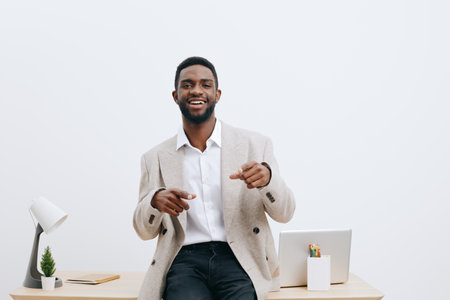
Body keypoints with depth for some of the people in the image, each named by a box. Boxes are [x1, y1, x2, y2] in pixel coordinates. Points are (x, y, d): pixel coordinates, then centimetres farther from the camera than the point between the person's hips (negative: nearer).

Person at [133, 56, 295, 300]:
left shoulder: (255, 145, 8)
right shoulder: (156, 159, 12)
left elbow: (284, 214, 6)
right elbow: (144, 231, 13)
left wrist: (267, 177, -15)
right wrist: (155, 202, -10)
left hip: (239, 260, 0)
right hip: (185, 260, 0)